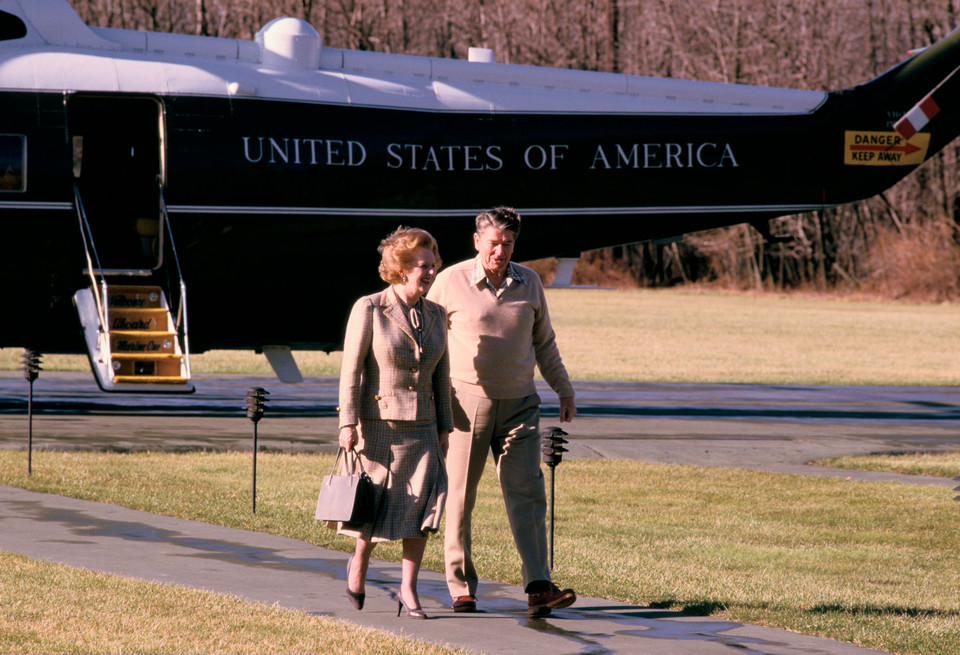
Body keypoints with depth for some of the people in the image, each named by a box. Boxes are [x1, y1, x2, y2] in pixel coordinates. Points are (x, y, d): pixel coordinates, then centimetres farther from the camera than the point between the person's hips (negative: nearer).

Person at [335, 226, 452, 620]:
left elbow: (441, 374, 14)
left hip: (420, 428, 4)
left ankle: (408, 590, -4)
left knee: (424, 500, -10)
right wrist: (348, 423, -13)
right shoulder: (369, 310, -7)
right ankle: (358, 565, 33)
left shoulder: (435, 315, 8)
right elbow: (350, 369, -8)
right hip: (376, 425, -4)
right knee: (375, 506, 3)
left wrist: (444, 428, 12)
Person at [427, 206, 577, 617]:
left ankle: (538, 588, -13)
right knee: (460, 497, 1)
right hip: (466, 402, -2)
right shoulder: (451, 282, -3)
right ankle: (462, 590, 10)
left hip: (518, 402, 2)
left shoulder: (529, 282, 7)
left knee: (527, 493, -7)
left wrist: (564, 390, 21)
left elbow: (543, 341, 19)